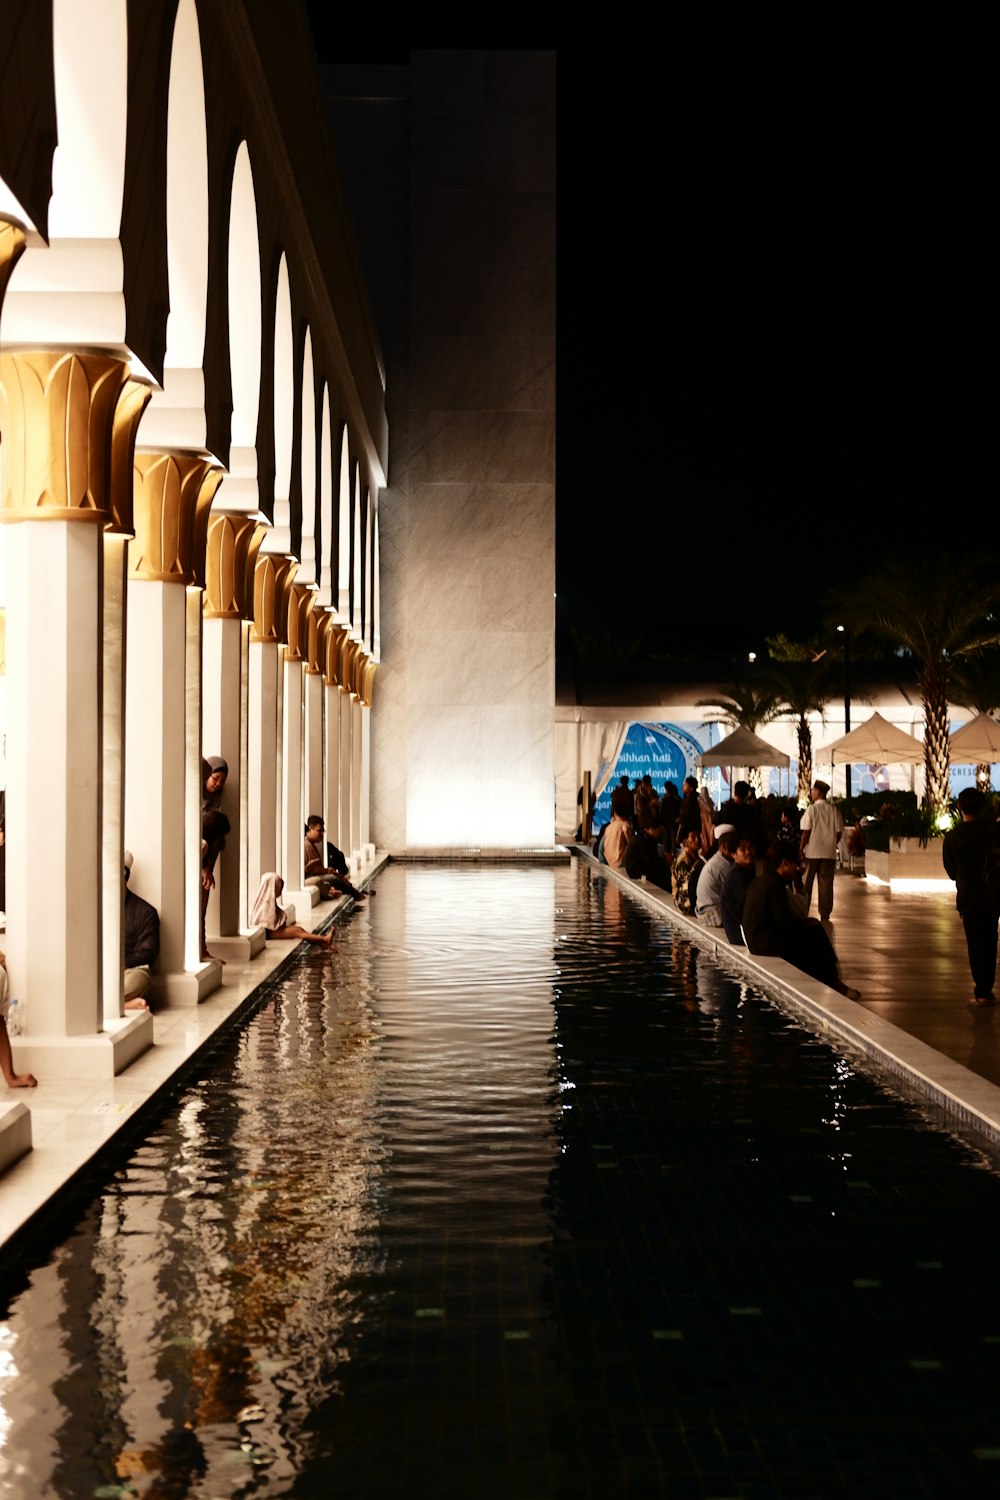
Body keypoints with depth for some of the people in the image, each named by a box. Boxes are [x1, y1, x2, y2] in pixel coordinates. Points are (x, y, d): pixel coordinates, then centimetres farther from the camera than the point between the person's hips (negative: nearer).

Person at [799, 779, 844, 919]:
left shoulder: (812, 809, -10)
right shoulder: (834, 810, -1)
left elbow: (806, 832, -11)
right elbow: (839, 833, 1)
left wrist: (801, 849, -2)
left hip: (812, 851, -3)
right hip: (829, 852, 3)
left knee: (806, 884, 8)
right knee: (826, 884, 7)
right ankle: (825, 915, 7)